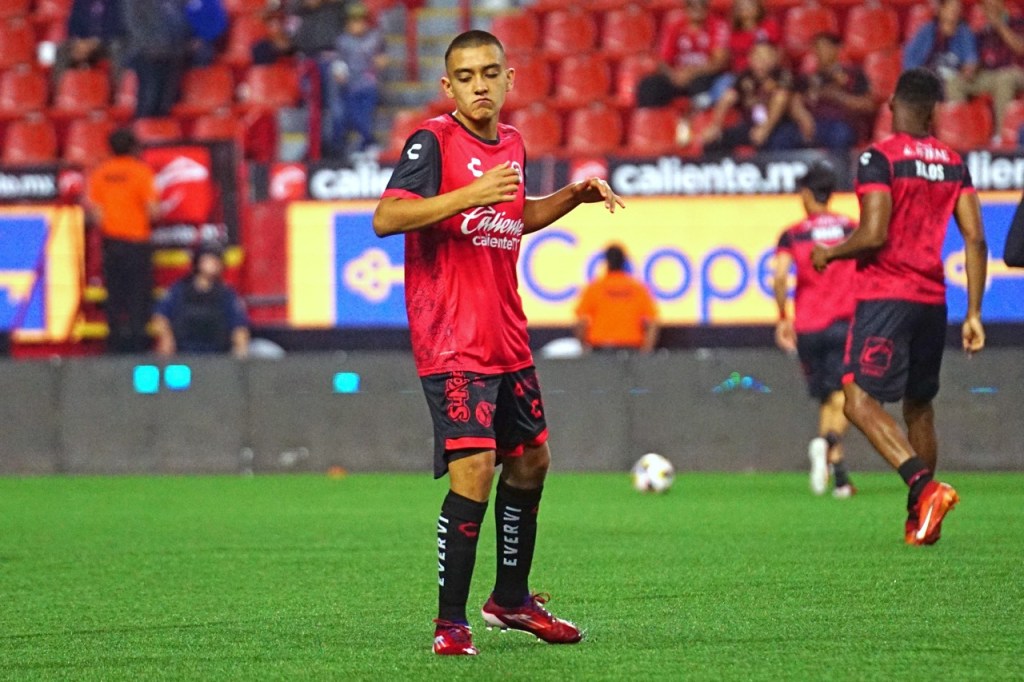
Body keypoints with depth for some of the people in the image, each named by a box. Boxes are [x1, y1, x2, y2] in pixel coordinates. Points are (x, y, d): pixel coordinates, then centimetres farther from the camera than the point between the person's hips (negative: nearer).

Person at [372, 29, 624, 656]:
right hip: (451, 340, -9)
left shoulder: (512, 144, 11)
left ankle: (512, 599, 34)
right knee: (475, 468, -17)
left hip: (507, 339, 9)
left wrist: (573, 198, 16)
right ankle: (451, 623, -10)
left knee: (531, 458, 18)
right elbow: (385, 218, -25)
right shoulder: (433, 142, -12)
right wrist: (470, 194, -32)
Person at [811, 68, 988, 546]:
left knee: (861, 401, -9)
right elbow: (976, 242, 6)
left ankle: (925, 486, -28)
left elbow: (874, 234, -18)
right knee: (919, 407, 16)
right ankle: (921, 521, 17)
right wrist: (973, 314, 9)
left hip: (885, 295, -6)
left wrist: (830, 254, 1)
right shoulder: (953, 163, 9)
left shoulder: (879, 157, -9)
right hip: (932, 299, 7)